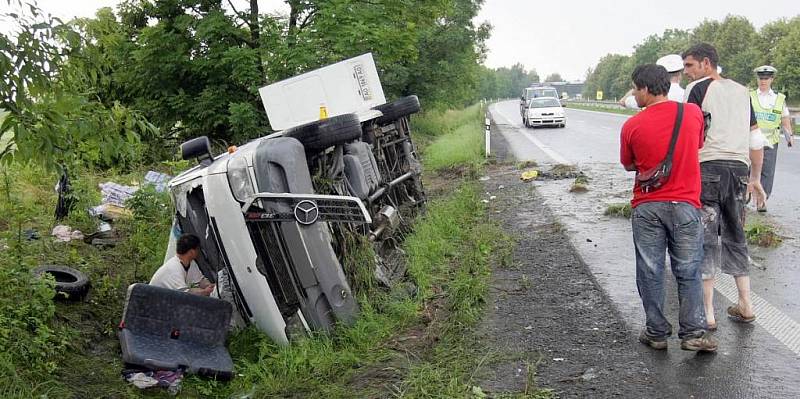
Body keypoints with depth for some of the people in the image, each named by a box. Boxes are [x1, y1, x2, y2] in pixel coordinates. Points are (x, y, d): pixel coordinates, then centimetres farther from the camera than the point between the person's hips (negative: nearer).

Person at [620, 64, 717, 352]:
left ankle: (656, 333, 16)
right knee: (688, 272, 10)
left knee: (650, 272, 9)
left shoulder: (632, 126, -7)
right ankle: (693, 333, 9)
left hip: (647, 207, -1)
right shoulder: (693, 113, -3)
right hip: (685, 204, 1)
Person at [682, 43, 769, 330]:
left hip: (708, 167, -6)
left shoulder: (698, 88, -2)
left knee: (705, 240, -2)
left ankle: (708, 313, 0)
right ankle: (745, 306, 22)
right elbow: (756, 139, 17)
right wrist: (755, 179, 23)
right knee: (735, 236, 18)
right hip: (739, 169, 6)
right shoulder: (741, 91, 16)